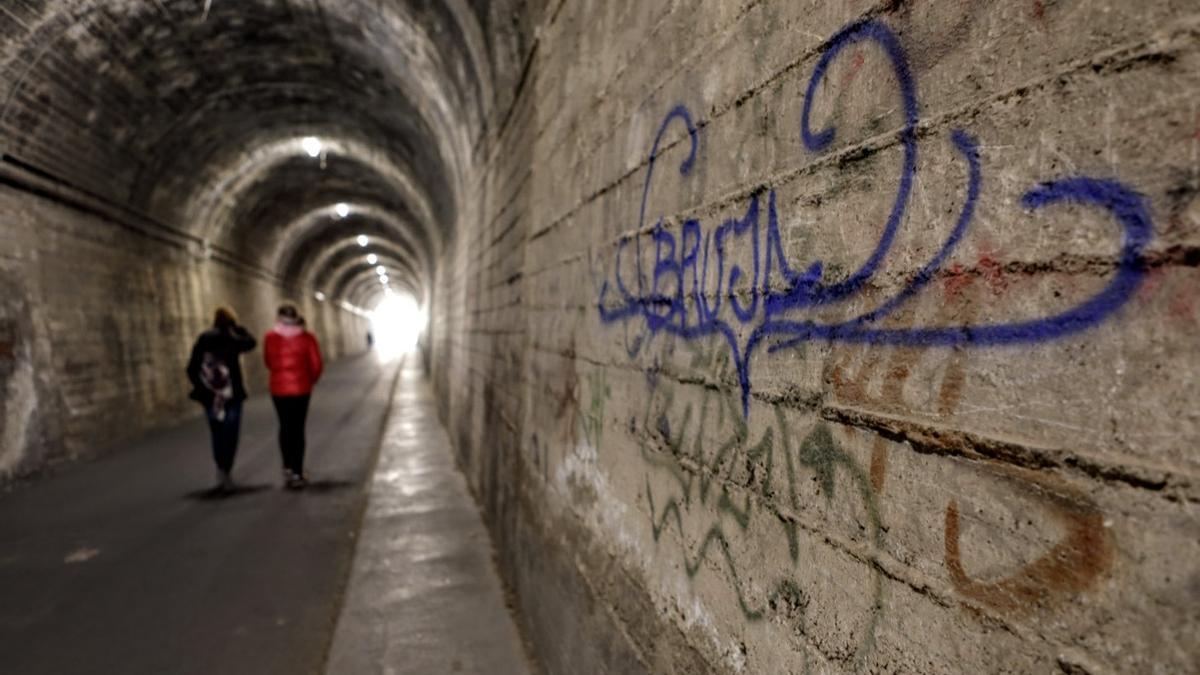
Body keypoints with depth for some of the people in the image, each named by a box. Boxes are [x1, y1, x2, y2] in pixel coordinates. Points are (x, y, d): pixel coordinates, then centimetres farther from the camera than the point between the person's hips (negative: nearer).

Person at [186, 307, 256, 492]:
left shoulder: (203, 339, 3)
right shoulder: (232, 340, -7)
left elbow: (192, 368, 1)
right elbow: (250, 341, 12)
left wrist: (200, 386, 9)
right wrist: (237, 327, 8)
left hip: (210, 395, 4)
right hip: (231, 394, -4)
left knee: (217, 434, 15)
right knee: (230, 435, 1)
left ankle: (221, 471, 23)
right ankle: (226, 472, -6)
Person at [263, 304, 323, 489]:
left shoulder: (270, 338, -4)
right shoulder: (307, 338, -6)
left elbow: (269, 362, 5)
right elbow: (316, 364, -5)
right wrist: (310, 380, 13)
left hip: (278, 388, 1)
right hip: (301, 388, -1)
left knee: (285, 426, 17)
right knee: (298, 428, 6)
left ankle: (287, 468, 12)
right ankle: (297, 473, 7)